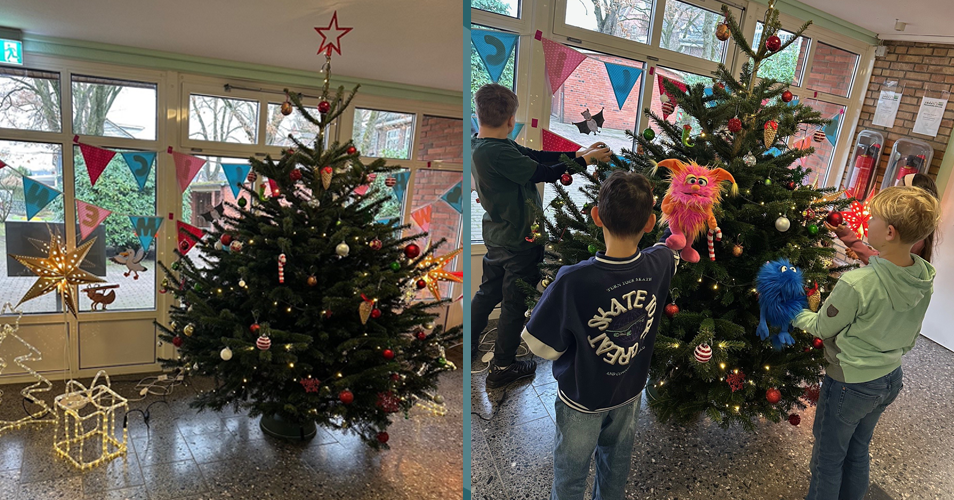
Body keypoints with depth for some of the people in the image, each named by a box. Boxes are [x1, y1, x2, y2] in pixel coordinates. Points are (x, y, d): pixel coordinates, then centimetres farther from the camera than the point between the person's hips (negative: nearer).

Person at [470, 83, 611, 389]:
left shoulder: (478, 146, 1)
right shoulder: (496, 153, -29)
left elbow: (535, 155, 2)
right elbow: (544, 173, -26)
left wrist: (577, 153, -1)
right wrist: (586, 159, -13)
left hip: (496, 235, 9)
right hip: (519, 240, -9)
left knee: (489, 292, 24)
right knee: (515, 302, 8)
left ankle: (468, 344, 38)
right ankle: (502, 367, 23)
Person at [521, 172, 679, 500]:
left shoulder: (573, 281, -37)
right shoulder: (660, 264, -22)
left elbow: (542, 347, -26)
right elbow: (672, 249, 5)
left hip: (583, 399, -4)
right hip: (631, 391, 4)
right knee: (617, 463, 30)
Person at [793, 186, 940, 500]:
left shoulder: (857, 284, -32)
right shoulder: (925, 277, -9)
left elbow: (821, 328, -14)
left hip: (850, 384, -7)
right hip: (891, 378, 7)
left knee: (828, 460, 14)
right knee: (858, 452, 26)